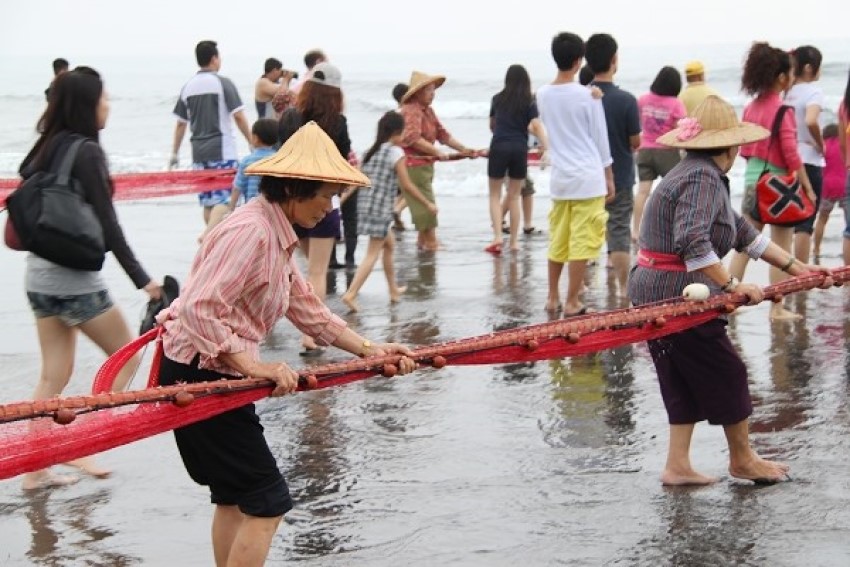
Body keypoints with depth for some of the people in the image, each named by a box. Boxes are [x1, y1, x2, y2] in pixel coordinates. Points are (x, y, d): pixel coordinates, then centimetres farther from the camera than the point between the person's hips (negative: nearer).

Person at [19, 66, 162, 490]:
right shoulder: (87, 153, -14)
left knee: (54, 374, 12)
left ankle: (35, 469, 12)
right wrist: (141, 279, -13)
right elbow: (106, 224, -15)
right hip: (74, 278, -8)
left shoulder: (45, 150, 9)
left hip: (39, 275, 8)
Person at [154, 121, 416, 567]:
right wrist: (253, 366, -29)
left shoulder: (276, 235, 10)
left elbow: (306, 308, 14)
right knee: (266, 500, -6)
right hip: (198, 375, -10)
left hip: (216, 374, 10)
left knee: (234, 496, 18)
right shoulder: (251, 232, -22)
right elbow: (200, 310, -28)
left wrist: (367, 349, 9)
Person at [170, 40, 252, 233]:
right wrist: (252, 143, -2)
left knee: (208, 199, 13)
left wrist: (175, 153, 16)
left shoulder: (188, 86, 8)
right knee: (223, 199, -7)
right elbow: (239, 117, -10)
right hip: (222, 150, -6)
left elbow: (181, 124, 10)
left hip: (199, 151, 6)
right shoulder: (223, 83, -6)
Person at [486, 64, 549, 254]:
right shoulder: (529, 102, 2)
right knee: (514, 196, 11)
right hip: (519, 149, 0)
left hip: (498, 147, 0)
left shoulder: (498, 99, 8)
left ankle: (497, 236, -11)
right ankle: (514, 240, 12)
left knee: (495, 195, 7)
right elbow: (536, 126, -12)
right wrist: (545, 149, -18)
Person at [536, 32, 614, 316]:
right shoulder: (588, 96, -9)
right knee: (582, 244, -1)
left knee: (557, 242, 15)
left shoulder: (543, 95, 4)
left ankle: (553, 298, 22)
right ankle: (571, 303, 0)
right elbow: (600, 139, -3)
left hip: (559, 177, 5)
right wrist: (609, 177, 6)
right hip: (588, 178, -5)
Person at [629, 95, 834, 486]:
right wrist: (732, 286, -27)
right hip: (676, 296, -10)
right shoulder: (703, 178, -18)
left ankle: (677, 466, 19)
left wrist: (795, 267, 17)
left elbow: (743, 232, 18)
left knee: (685, 381, 16)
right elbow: (693, 243, -32)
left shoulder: (703, 175, 15)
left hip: (653, 293, 10)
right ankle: (742, 461, 21)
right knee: (726, 373, 6)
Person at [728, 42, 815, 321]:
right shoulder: (782, 109, -15)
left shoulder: (752, 107, 6)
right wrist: (807, 187, -9)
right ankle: (777, 308, 6)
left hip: (752, 177, 7)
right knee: (781, 248, 3)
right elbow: (791, 153, -16)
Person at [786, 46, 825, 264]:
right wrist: (820, 144, -13)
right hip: (808, 161, -7)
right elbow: (811, 121, -28)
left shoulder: (786, 92, 9)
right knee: (805, 223, -3)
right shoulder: (813, 90, -11)